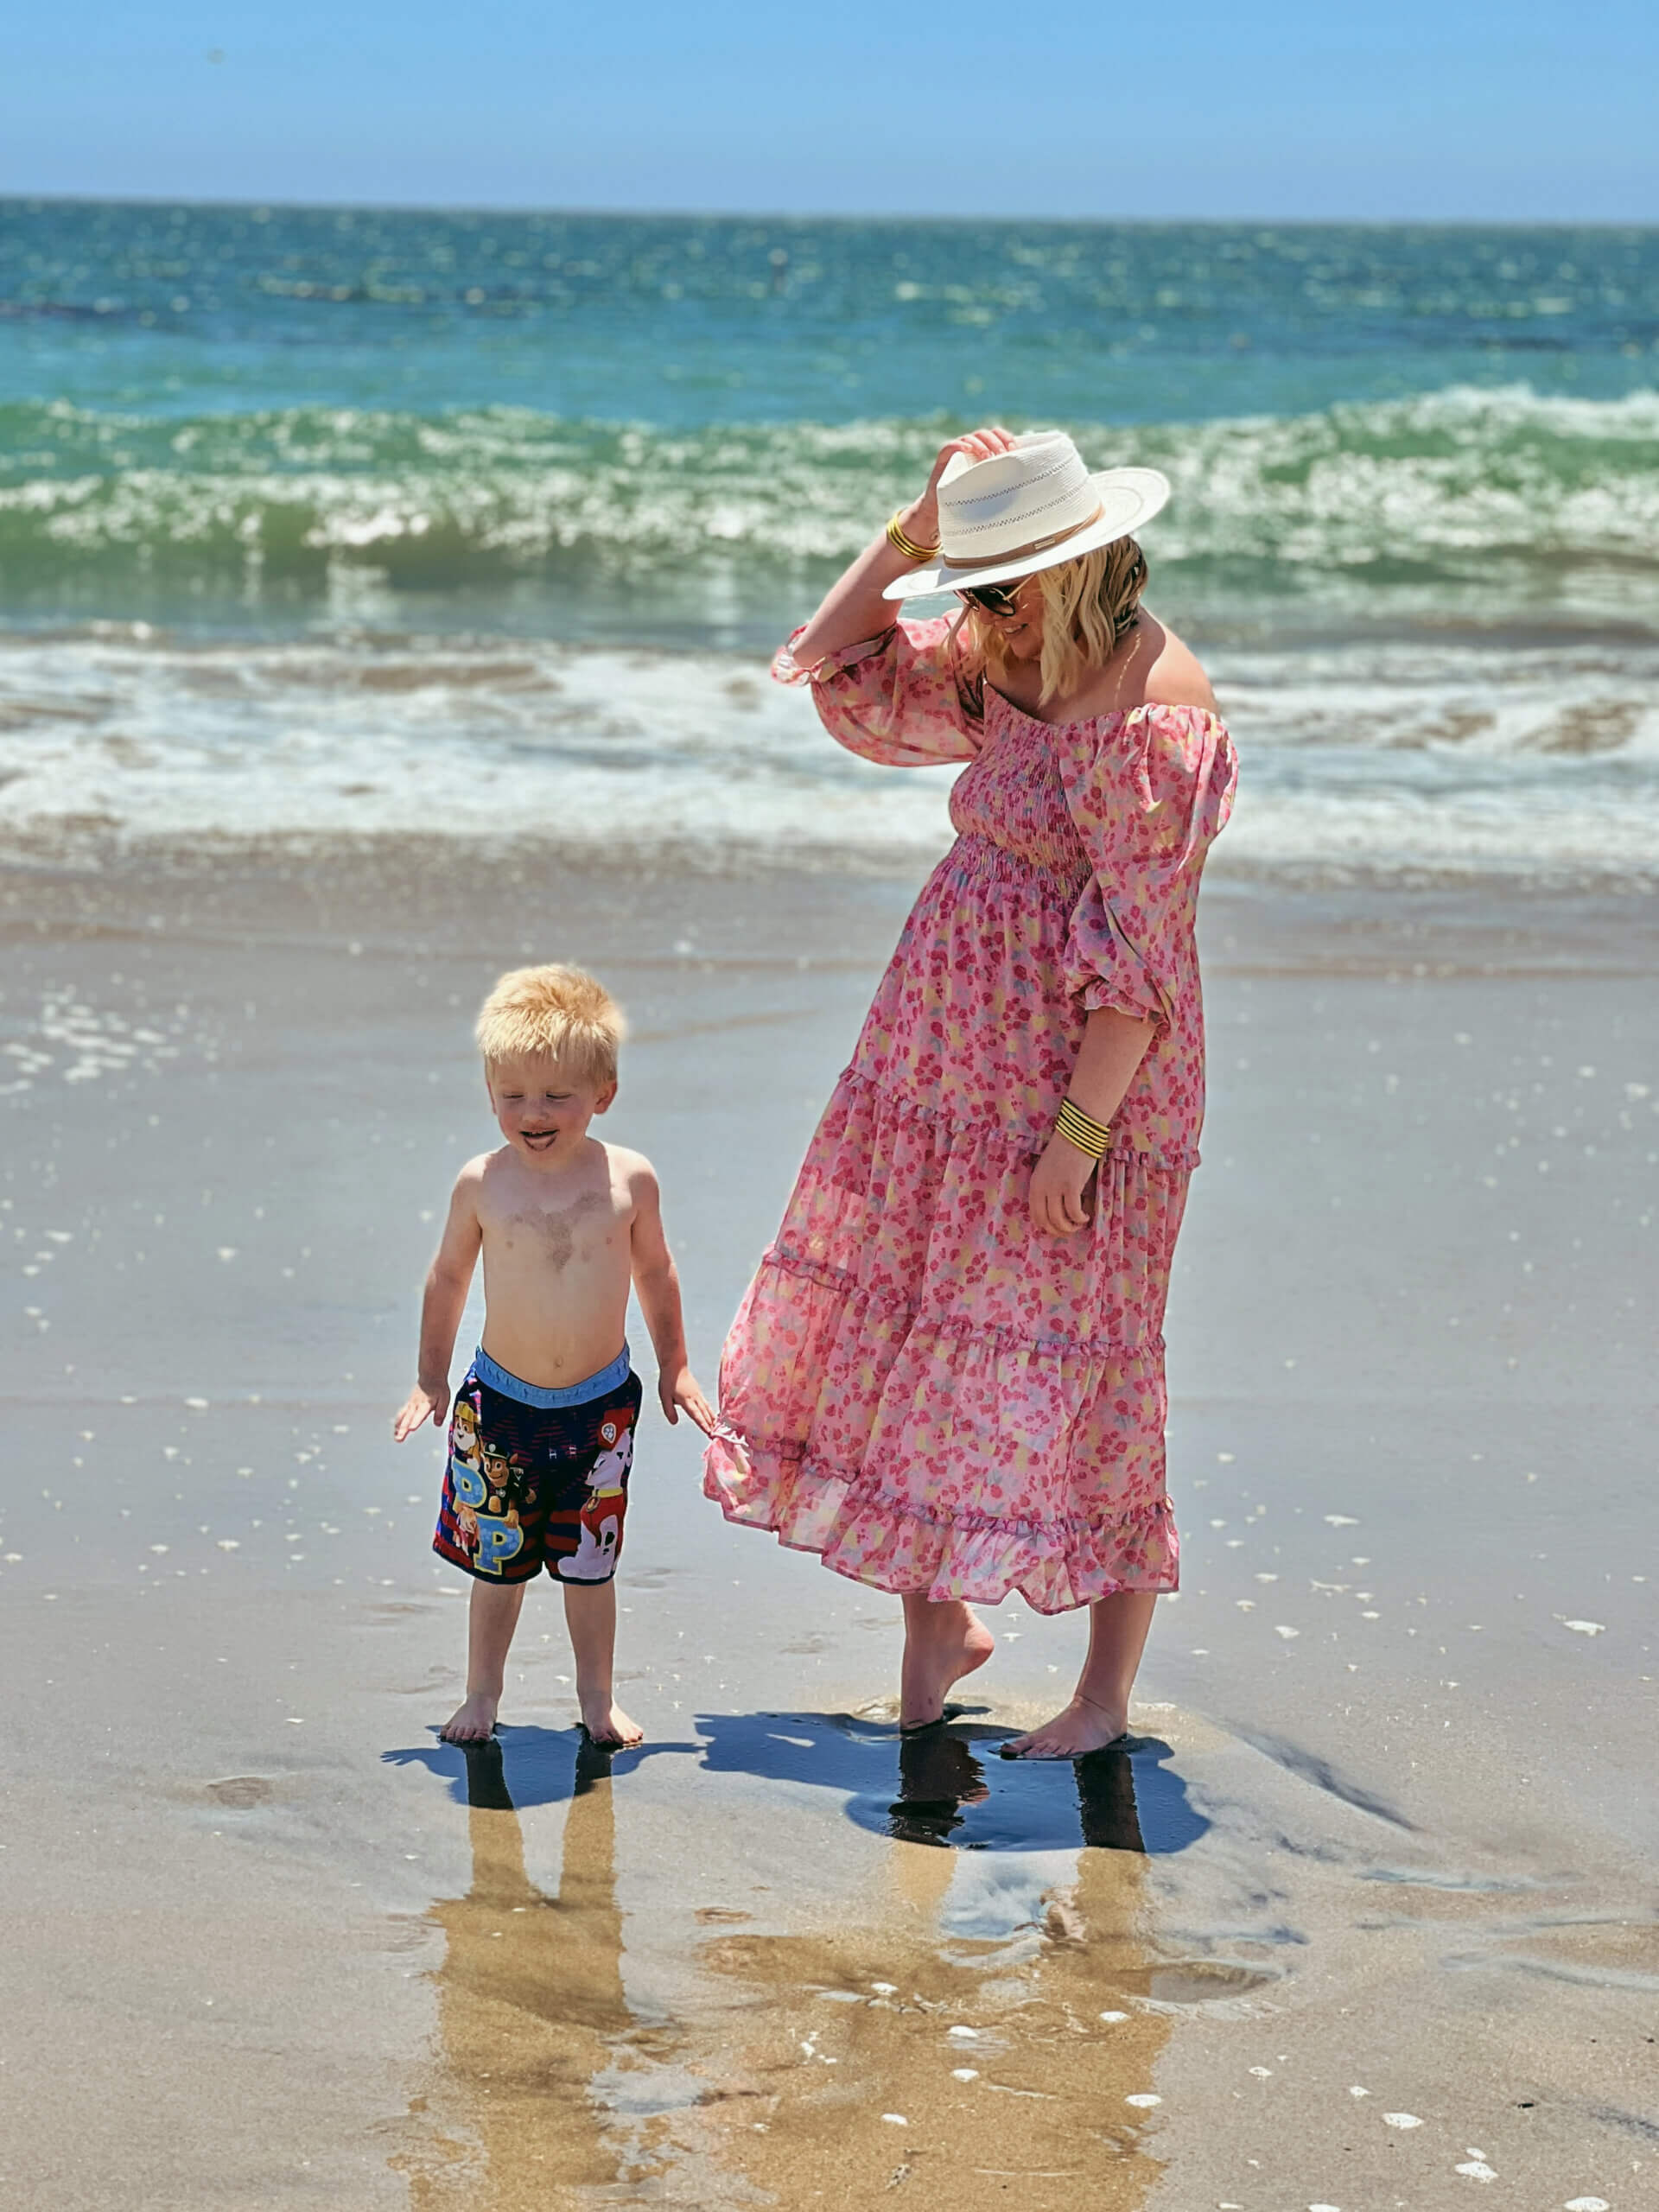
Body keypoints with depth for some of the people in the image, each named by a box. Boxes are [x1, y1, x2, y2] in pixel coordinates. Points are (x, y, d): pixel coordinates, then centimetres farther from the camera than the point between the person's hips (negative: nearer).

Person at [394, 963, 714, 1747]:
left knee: (589, 1563, 10)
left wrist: (673, 1367, 14)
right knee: (497, 1559, 9)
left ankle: (597, 1696, 25)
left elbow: (655, 1272, 8)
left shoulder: (629, 1180, -8)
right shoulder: (483, 1184, -9)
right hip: (501, 1402, 0)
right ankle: (482, 1692, 26)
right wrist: (431, 1378, 9)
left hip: (600, 1403, 0)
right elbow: (449, 1276, 6)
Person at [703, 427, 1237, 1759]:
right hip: (945, 1059, 9)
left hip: (1083, 1079, -9)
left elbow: (1141, 950, -21)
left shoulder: (1153, 708, -18)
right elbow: (835, 672, 16)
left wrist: (1079, 1128, -22)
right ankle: (938, 1624, 26)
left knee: (1072, 1375, -2)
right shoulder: (1007, 668, 8)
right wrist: (912, 535, 4)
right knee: (891, 1324, 11)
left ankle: (1106, 1696, 10)